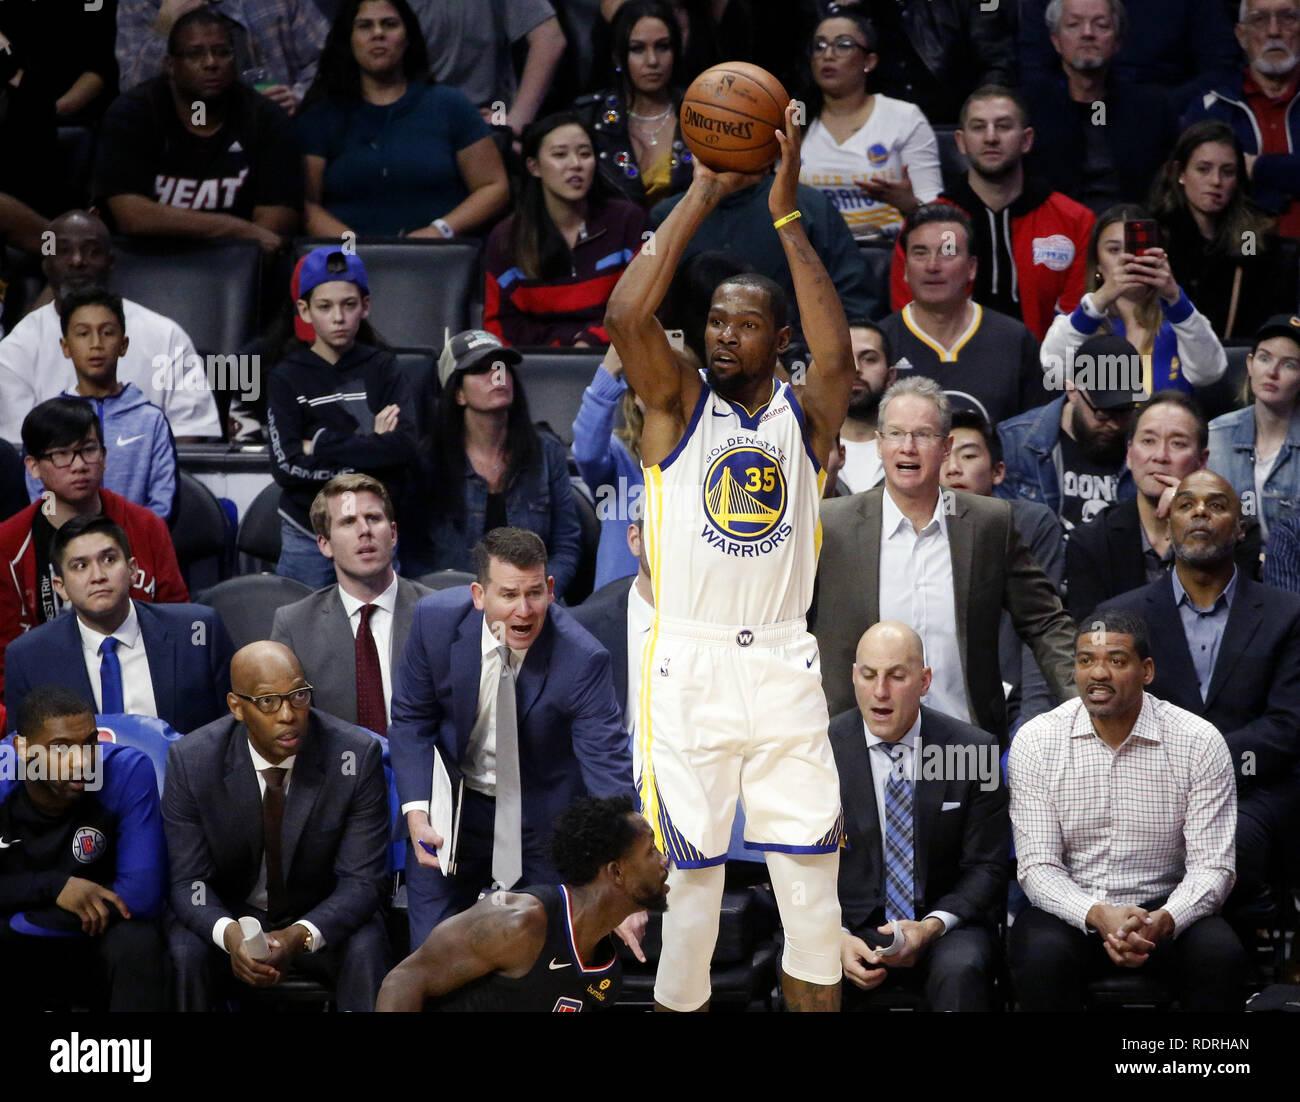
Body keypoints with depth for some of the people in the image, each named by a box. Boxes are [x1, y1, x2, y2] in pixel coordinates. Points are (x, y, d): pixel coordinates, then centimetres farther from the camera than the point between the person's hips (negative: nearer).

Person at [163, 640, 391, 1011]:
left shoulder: (357, 755, -16)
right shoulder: (191, 761, -15)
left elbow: (362, 880, -15)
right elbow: (188, 881, -12)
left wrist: (298, 937, -34)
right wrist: (230, 934, -35)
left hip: (321, 917, 0)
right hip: (228, 915, 0)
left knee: (366, 951, -32)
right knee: (184, 954, -31)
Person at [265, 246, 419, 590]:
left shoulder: (383, 368, 3)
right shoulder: (287, 378, 1)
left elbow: (409, 443, -13)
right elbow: (286, 467, -11)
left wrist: (322, 445, -12)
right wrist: (374, 449, -13)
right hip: (307, 538, 0)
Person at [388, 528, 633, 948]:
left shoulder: (582, 660, -28)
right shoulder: (437, 621, -19)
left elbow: (609, 770, -31)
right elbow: (412, 720, -5)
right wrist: (416, 813, -18)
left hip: (544, 818, -2)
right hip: (454, 810, 2)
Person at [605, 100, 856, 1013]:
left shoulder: (806, 416, 6)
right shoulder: (678, 405, 5)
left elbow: (836, 354, -15)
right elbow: (628, 314, -13)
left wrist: (786, 215, -17)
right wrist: (703, 198, -11)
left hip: (786, 670, 2)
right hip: (688, 666, -1)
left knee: (814, 887, 3)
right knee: (689, 880, -1)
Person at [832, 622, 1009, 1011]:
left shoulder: (973, 748, -1)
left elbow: (986, 867, 2)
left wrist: (932, 927, -16)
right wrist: (835, 937, -18)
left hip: (944, 925, 1)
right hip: (850, 925, -1)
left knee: (961, 970, -34)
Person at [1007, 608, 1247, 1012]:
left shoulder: (1200, 742, -5)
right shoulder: (1035, 742, -4)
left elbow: (1211, 867, -8)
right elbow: (1037, 867, -7)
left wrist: (1162, 921, -29)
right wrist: (1098, 916, -28)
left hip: (1164, 911, 0)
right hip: (1069, 912, 0)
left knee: (1220, 954, -31)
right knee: (1041, 956, -34)